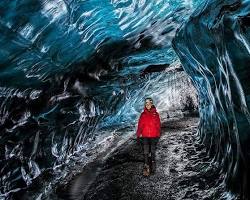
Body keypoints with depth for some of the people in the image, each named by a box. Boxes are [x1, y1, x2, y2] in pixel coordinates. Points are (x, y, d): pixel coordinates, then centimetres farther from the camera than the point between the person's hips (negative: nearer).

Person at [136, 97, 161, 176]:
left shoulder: (155, 114, 0)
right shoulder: (143, 114, 2)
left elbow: (158, 125, 3)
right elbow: (140, 125, 3)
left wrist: (158, 135, 2)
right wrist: (138, 135, 1)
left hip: (153, 136, 0)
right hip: (145, 136, 0)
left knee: (153, 151, 12)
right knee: (146, 151, -2)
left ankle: (153, 163, 28)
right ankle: (146, 166, 2)